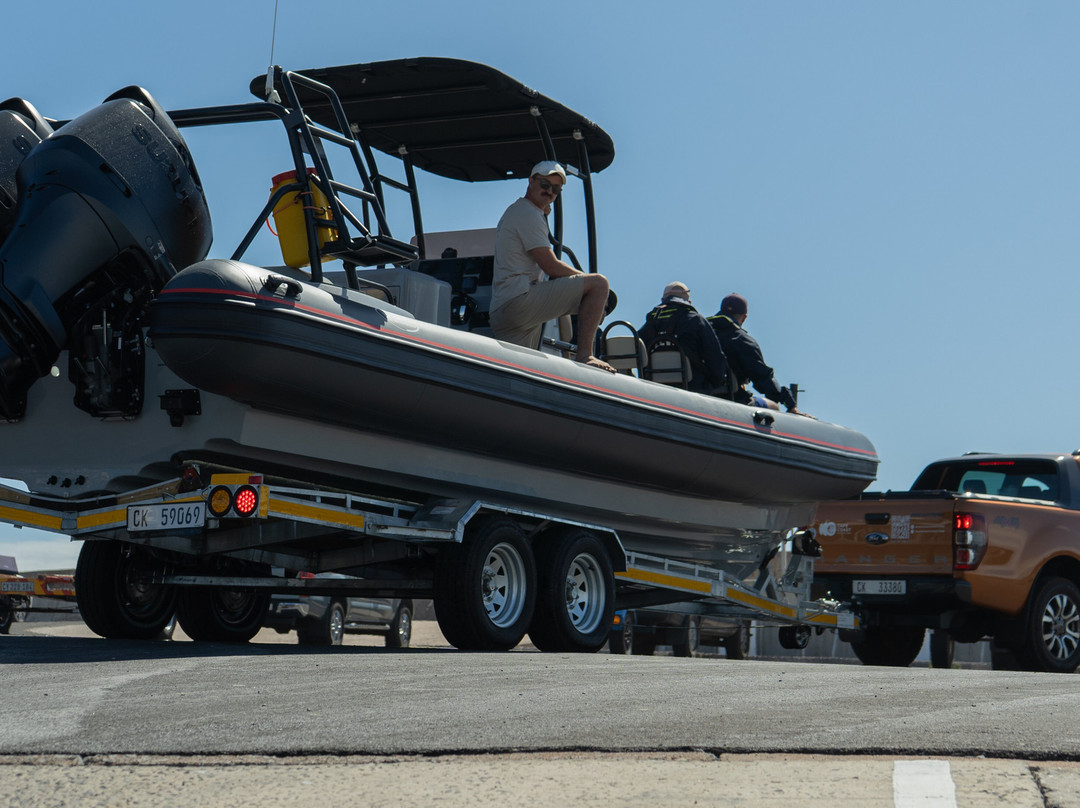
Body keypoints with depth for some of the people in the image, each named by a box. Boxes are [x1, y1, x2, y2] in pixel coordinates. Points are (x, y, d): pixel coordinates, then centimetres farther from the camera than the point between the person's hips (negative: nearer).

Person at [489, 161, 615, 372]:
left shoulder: (513, 212, 29)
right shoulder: (528, 214, -3)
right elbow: (551, 267, -9)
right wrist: (586, 278, 6)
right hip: (519, 298, -11)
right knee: (599, 283, -15)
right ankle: (584, 355, -21)